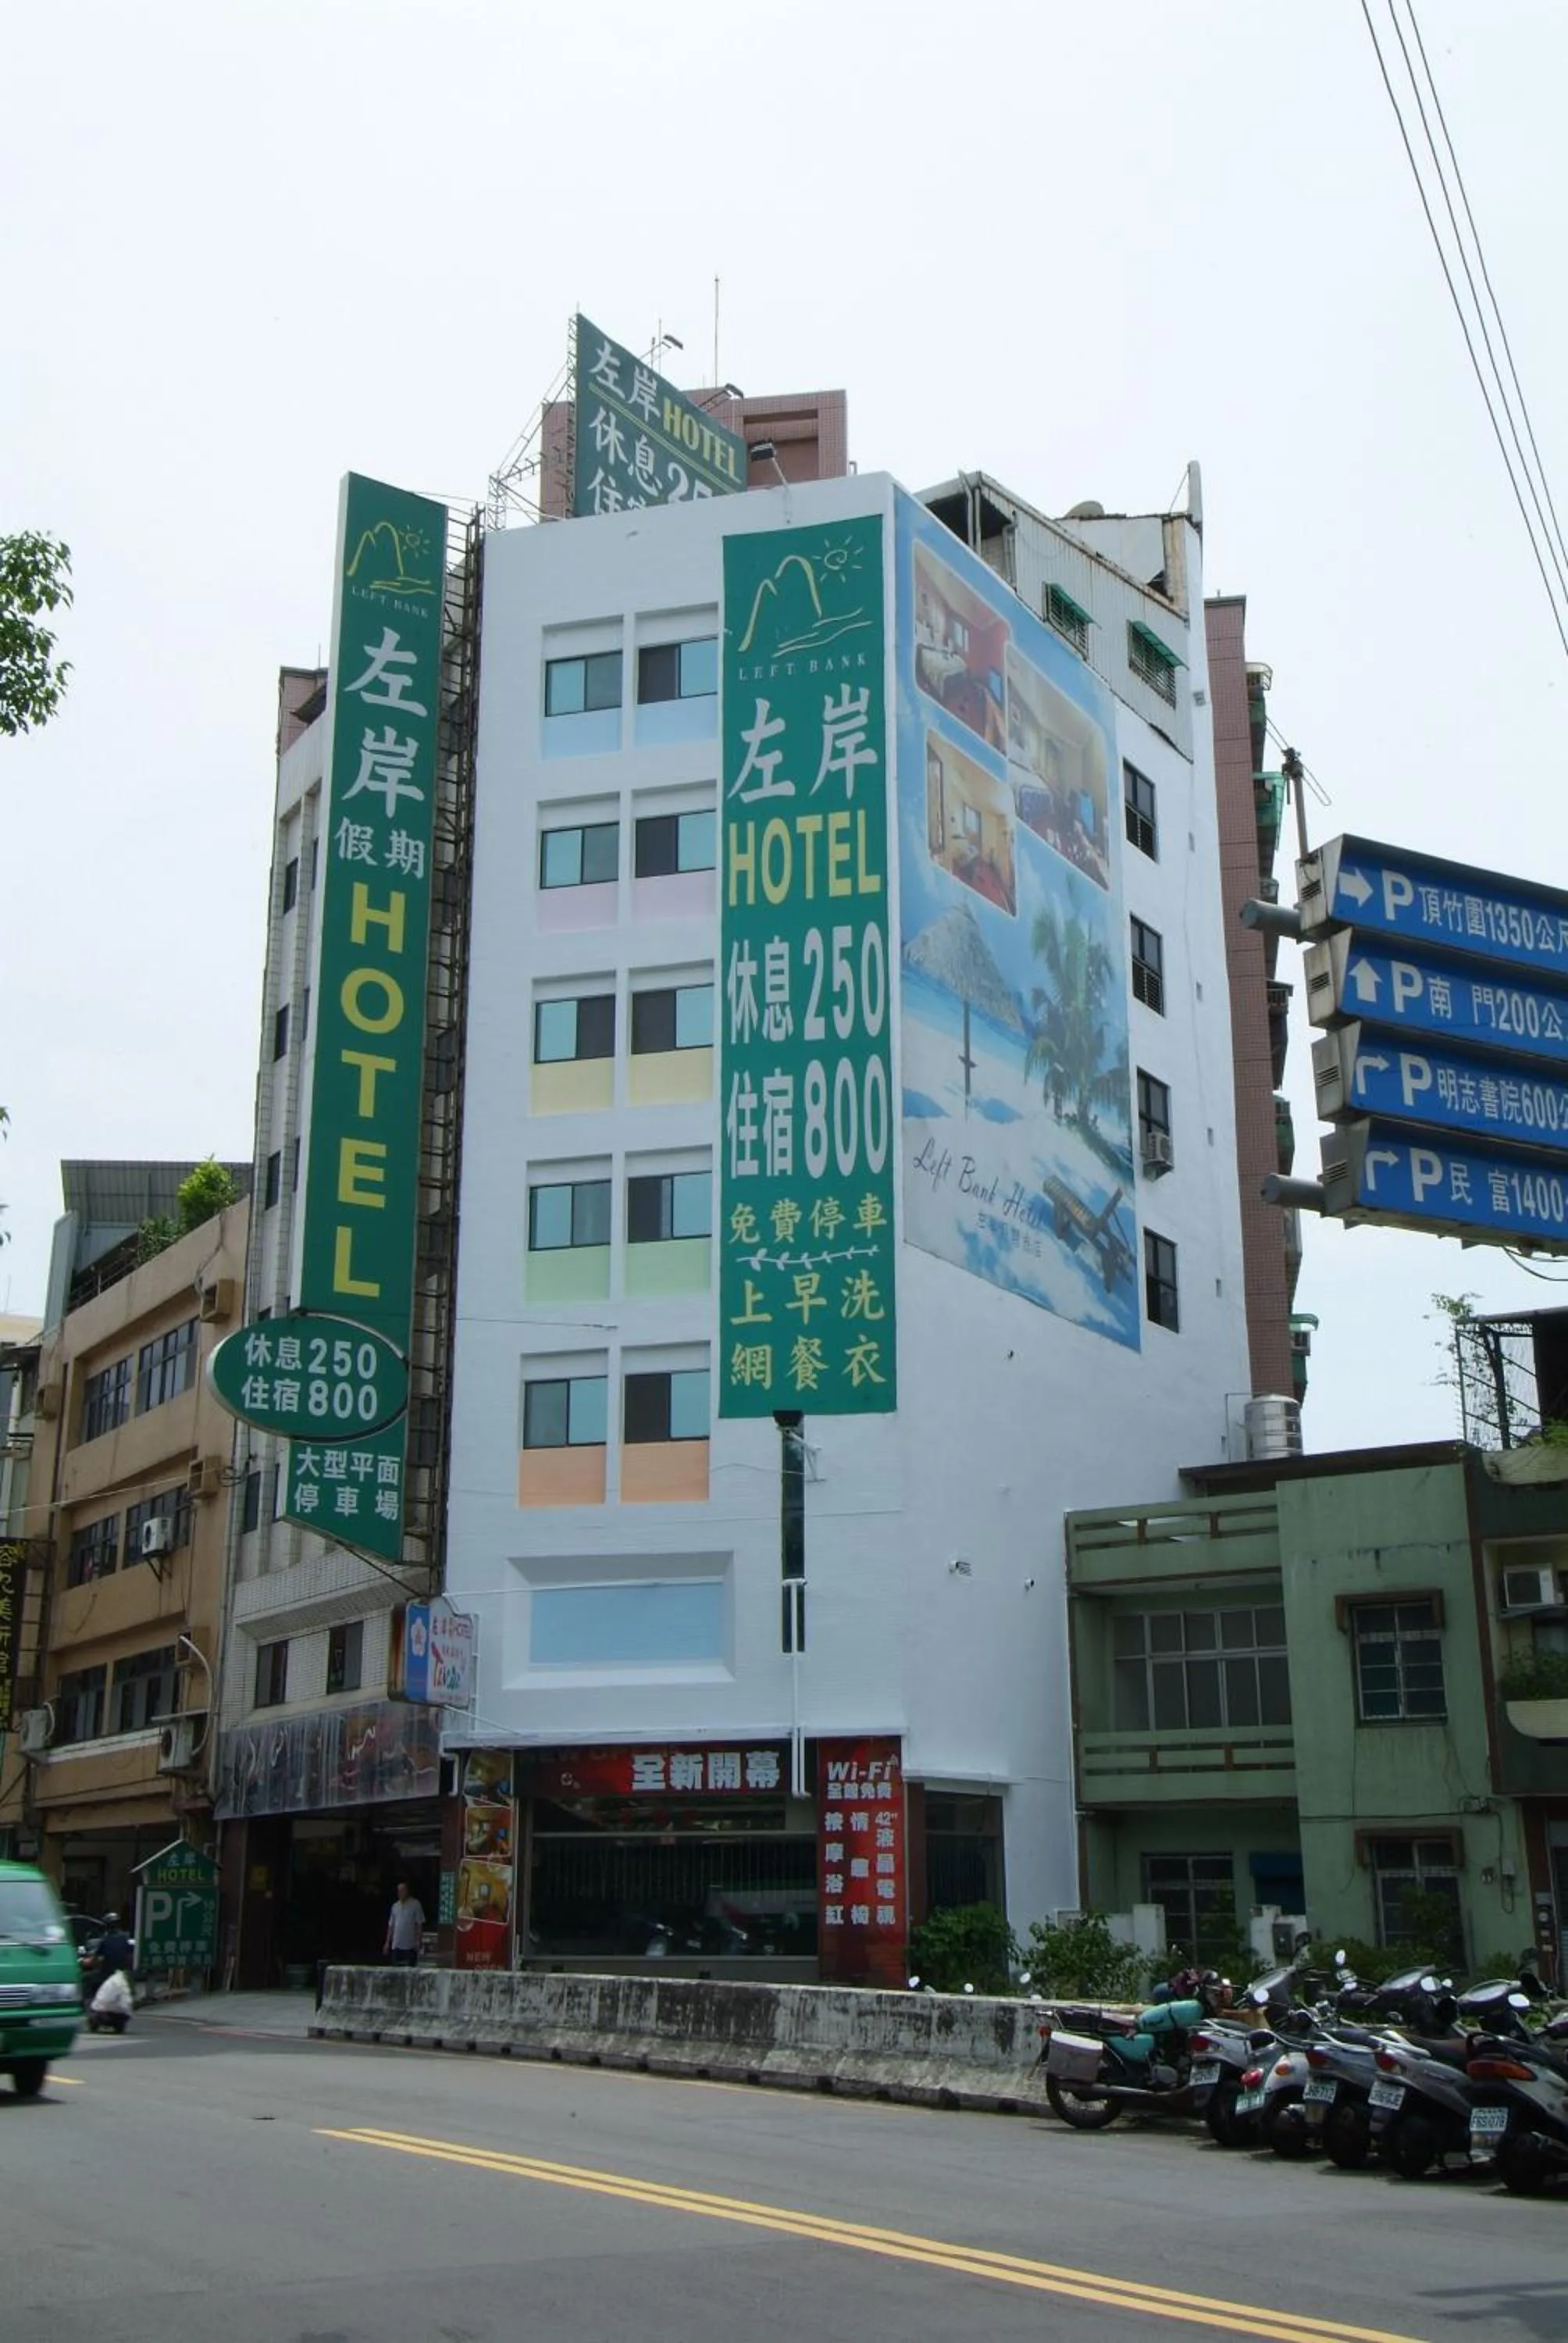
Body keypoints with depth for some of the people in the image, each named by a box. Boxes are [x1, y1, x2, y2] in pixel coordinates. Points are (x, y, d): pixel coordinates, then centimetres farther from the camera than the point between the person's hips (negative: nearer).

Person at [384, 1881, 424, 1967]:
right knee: (395, 1969, 5)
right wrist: (388, 1942, 10)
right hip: (396, 1946, 5)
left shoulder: (415, 1905, -4)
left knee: (410, 1969, -3)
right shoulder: (395, 1906, 13)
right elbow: (391, 1926, 15)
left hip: (410, 1946, -5)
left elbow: (419, 1925, -6)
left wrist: (418, 1941, -12)